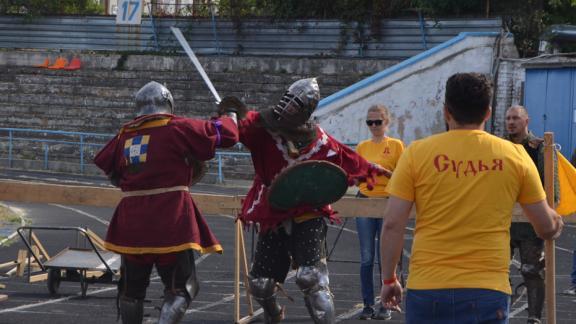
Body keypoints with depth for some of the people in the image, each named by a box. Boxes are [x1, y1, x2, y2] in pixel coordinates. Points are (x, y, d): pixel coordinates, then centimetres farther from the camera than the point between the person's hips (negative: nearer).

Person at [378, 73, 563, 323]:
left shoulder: (416, 153, 0)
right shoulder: (515, 156, 3)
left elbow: (392, 225, -2)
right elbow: (547, 229, 11)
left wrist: (388, 279, 11)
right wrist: (557, 222, 35)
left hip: (426, 289, 0)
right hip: (487, 292, 0)